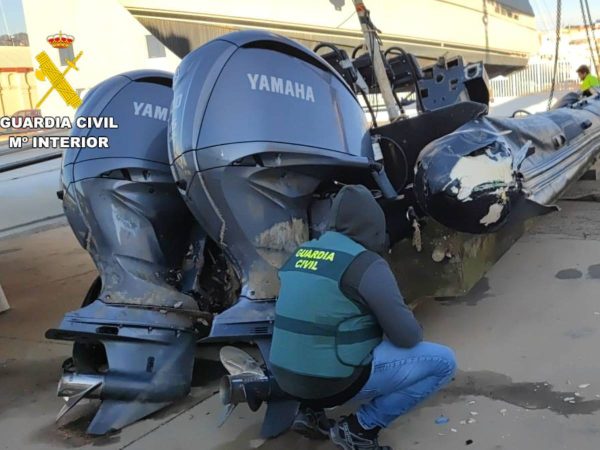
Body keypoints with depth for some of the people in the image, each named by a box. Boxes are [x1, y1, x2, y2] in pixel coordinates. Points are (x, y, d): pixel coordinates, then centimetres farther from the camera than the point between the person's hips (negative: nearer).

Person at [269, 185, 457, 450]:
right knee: (443, 362, 3)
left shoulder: (301, 254, 7)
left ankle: (312, 411, 19)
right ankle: (360, 427, 1)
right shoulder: (366, 264, -15)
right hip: (335, 381, -7)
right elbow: (407, 336, -12)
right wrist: (414, 332, 13)